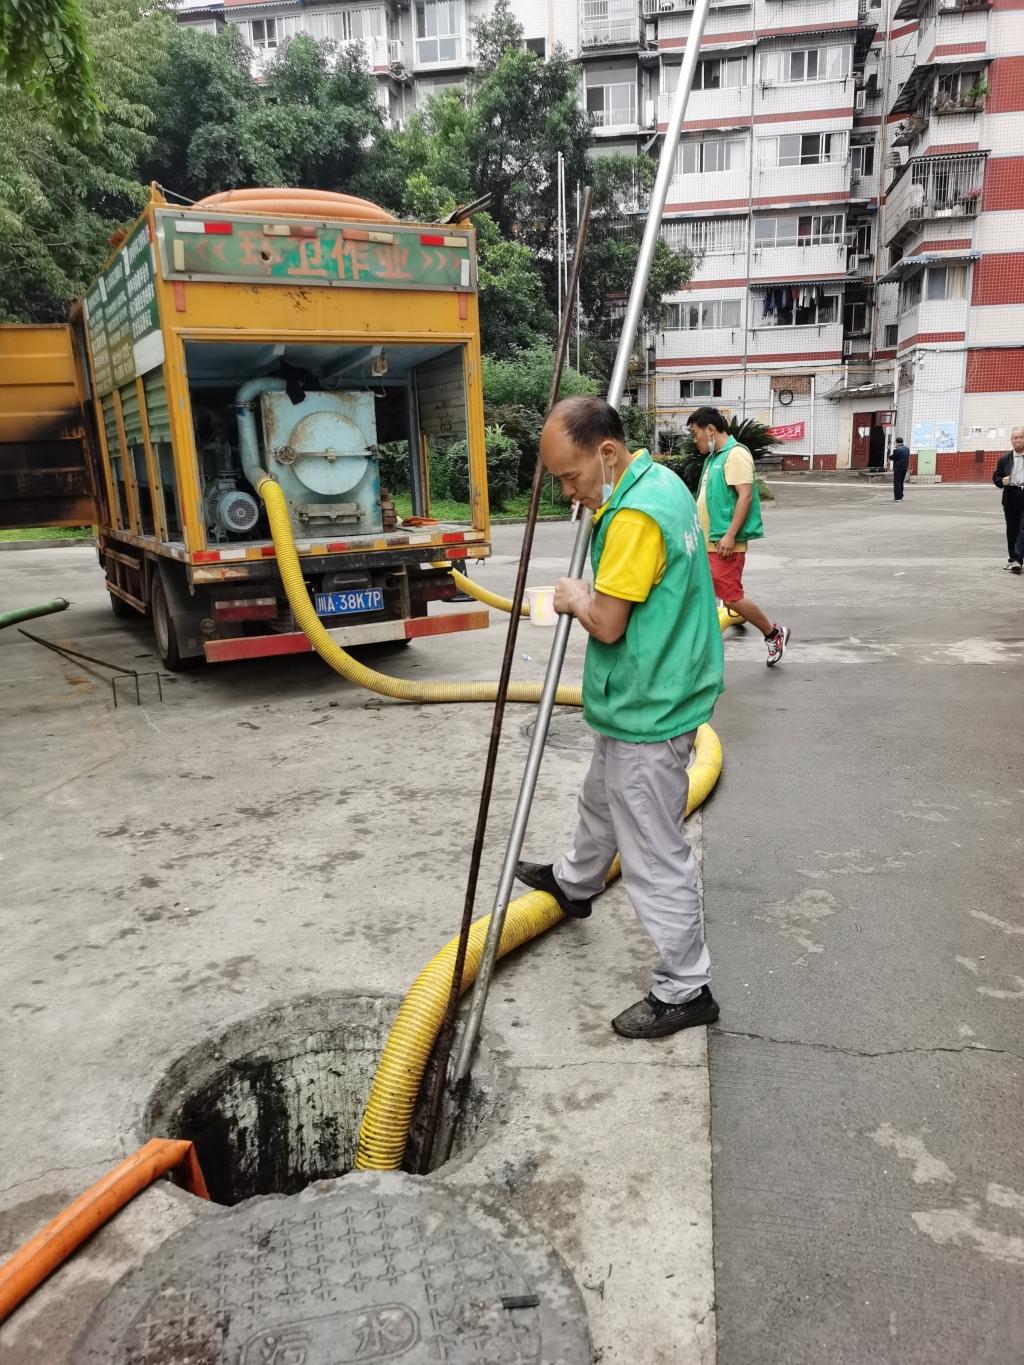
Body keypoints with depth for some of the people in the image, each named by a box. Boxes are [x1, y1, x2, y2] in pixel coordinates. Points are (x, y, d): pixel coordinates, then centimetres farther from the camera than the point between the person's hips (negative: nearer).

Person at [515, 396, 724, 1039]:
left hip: (647, 713, -11)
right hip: (642, 699, 11)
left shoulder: (636, 516, -28)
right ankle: (573, 883, 57)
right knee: (601, 800, 32)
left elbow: (607, 624, -25)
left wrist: (576, 598, -5)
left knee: (656, 856, 3)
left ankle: (686, 990, 19)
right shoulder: (659, 479, 6)